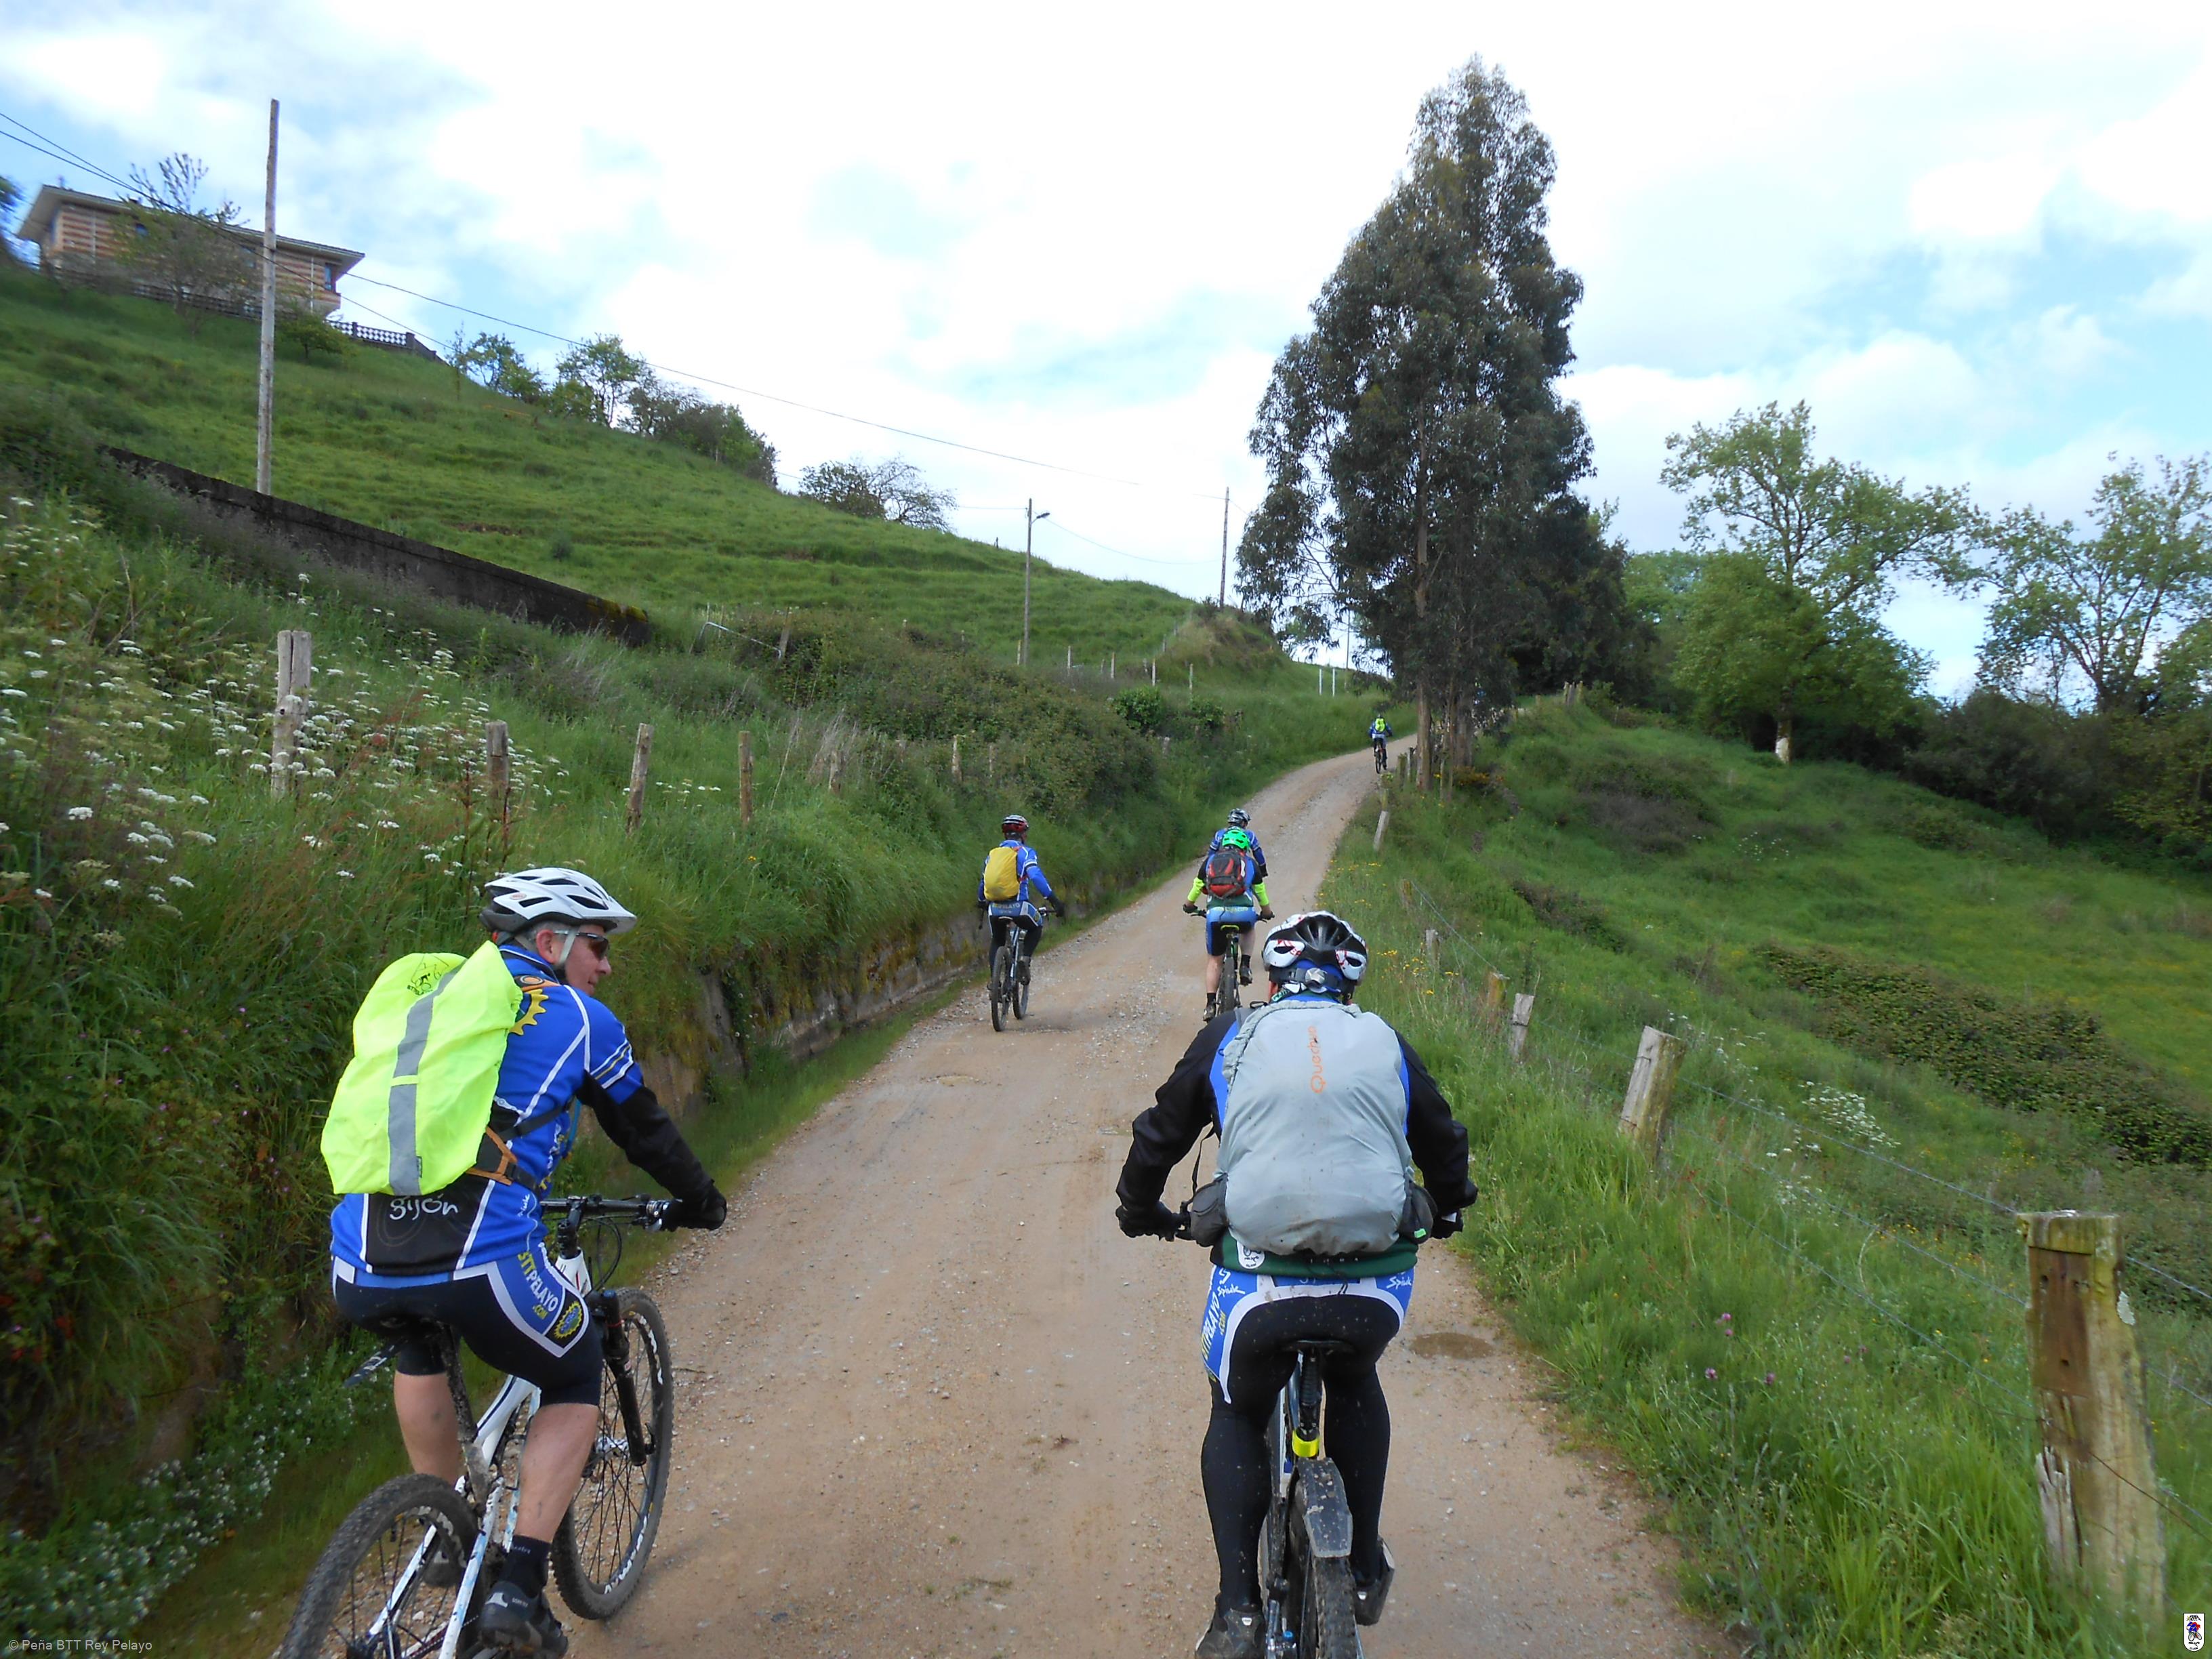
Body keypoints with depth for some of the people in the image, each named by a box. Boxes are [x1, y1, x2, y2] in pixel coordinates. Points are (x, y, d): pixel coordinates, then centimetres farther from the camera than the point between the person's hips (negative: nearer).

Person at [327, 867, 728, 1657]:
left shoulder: (429, 997, 24)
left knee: (419, 1347, 39)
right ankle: (518, 1590, 11)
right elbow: (644, 1131, 20)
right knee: (575, 1386, 23)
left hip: (359, 1269, 5)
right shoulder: (577, 1018, 10)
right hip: (480, 1262, -5)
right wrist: (702, 1201, 38)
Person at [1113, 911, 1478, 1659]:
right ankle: (1365, 1570, 35)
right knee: (1354, 1387, 33)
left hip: (1261, 1283, -2)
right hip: (1377, 1288, 2)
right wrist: (1445, 1212, 46)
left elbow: (1159, 1135, 17)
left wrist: (1140, 1212, 35)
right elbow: (1445, 1143, 26)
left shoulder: (1230, 1038, 10)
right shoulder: (1385, 1043, 14)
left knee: (1237, 1417, 23)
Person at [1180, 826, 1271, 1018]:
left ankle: (1211, 1004, 6)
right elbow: (1260, 891, 29)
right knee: (1248, 930, 37)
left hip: (1216, 912, 0)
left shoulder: (1210, 861, 22)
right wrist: (1266, 911, 46)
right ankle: (1245, 966, 17)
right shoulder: (1250, 863, 20)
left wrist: (1189, 905, 46)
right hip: (1244, 912, 0)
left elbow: (1197, 886, 28)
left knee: (1214, 960, 15)